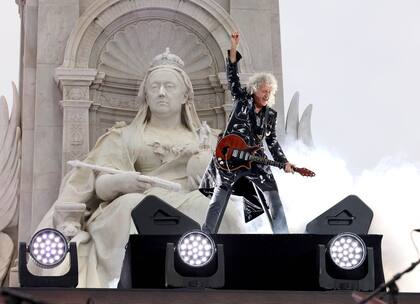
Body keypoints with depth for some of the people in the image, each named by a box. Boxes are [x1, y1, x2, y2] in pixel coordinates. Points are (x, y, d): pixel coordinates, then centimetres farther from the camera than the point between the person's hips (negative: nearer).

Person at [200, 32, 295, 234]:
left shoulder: (271, 115, 8)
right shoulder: (242, 100, 1)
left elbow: (272, 142, 15)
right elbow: (232, 77, -7)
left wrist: (284, 162, 3)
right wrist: (233, 48, -16)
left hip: (256, 163, 3)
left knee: (276, 206, -3)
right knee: (217, 204, 0)